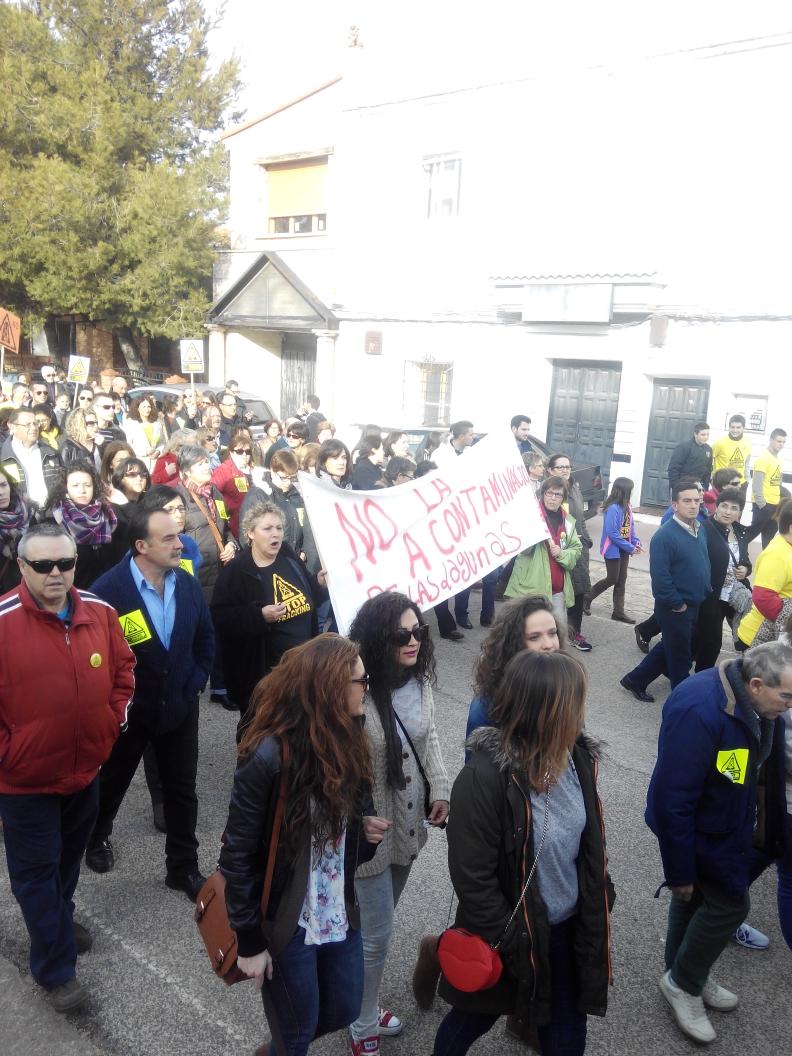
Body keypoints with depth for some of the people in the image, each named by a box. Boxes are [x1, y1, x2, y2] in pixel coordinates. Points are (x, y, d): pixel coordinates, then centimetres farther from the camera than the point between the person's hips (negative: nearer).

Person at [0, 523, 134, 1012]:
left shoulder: (100, 613, -8)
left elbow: (122, 667, 9)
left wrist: (115, 718, 4)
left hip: (86, 767, 5)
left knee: (70, 857, 26)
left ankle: (60, 919, 52)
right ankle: (57, 969, 27)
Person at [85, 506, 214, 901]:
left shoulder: (188, 583, -6)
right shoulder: (108, 590, -22)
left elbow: (205, 638, 7)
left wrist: (195, 683, 0)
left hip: (179, 707, 3)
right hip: (127, 711, -3)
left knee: (182, 791, 11)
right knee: (112, 782, 22)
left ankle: (183, 868, 28)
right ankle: (96, 837, 51)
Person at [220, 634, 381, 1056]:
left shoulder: (347, 741, -4)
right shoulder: (268, 756, -26)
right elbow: (237, 855, -19)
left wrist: (367, 832, -10)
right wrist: (250, 941, -12)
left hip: (340, 914, 7)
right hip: (285, 923, -6)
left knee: (343, 1011, 22)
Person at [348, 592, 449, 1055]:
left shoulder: (419, 679, -7)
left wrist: (440, 789, -1)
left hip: (411, 824, 6)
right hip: (371, 831, -6)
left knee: (379, 924, 25)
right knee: (376, 936, 7)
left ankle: (364, 1001, 48)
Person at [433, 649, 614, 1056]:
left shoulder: (578, 756, -9)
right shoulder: (484, 777, -31)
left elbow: (589, 841, 5)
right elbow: (473, 878, -23)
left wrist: (595, 911, 7)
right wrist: (514, 943, -15)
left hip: (567, 927, 5)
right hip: (508, 937, -4)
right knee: (475, 1018, 23)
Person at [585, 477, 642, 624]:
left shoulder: (626, 506, 3)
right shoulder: (613, 508, -22)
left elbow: (630, 526, 10)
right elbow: (612, 533, -24)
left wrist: (636, 542, -6)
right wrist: (630, 547, -20)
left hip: (623, 549, 8)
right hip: (613, 549, -8)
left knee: (621, 580, 10)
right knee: (612, 579, -1)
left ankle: (618, 612, 18)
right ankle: (587, 598, 19)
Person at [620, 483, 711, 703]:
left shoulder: (699, 529, 5)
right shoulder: (664, 535, -23)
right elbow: (659, 576, -25)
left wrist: (706, 591, 10)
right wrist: (677, 604, -18)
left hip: (694, 606, 9)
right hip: (675, 608, -8)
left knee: (670, 649, 20)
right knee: (680, 656, 8)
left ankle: (635, 680, 34)